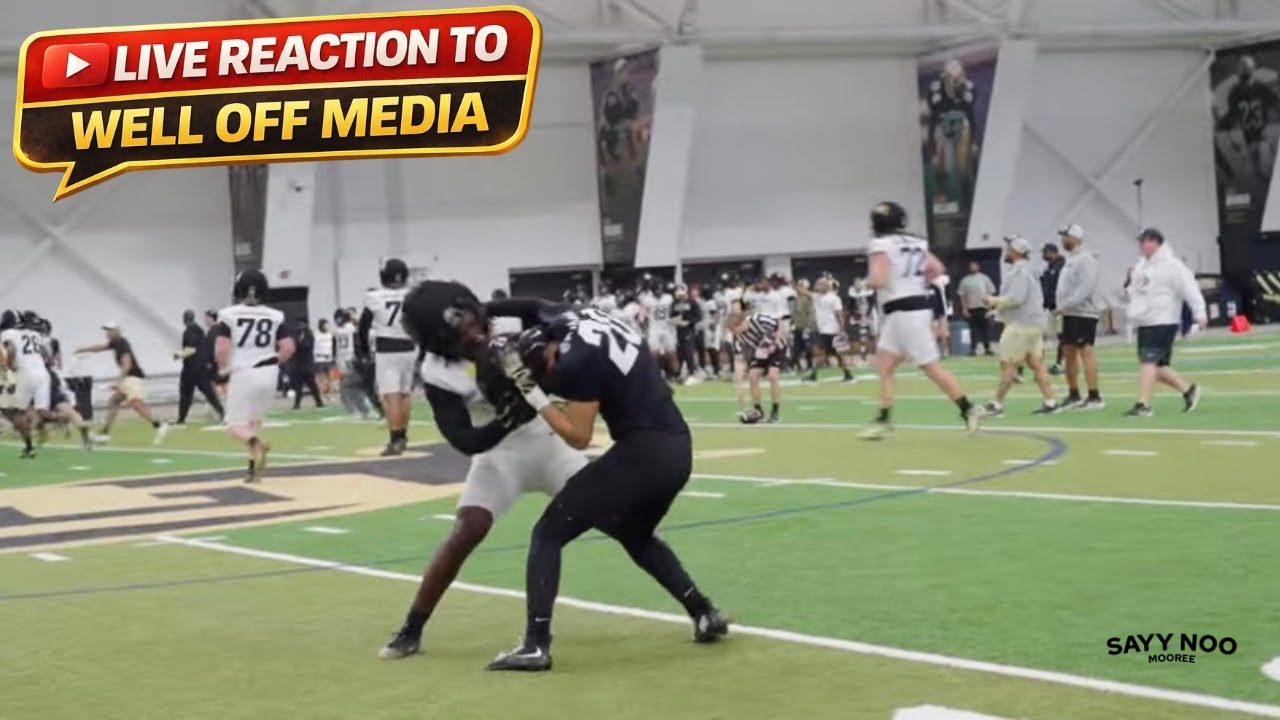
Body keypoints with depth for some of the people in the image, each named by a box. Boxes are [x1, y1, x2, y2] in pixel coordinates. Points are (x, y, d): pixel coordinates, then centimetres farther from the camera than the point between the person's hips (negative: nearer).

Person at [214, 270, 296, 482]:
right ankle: (255, 468, 14)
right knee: (254, 420, 22)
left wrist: (223, 368, 5)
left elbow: (221, 349, -14)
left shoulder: (229, 315, -6)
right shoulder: (274, 316, 2)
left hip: (242, 375, -3)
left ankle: (255, 442, -28)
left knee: (236, 426, 5)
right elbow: (289, 347, -2)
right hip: (267, 375, 3)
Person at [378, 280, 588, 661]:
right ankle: (411, 630, -3)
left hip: (548, 440, 2)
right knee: (465, 533, -17)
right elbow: (468, 442, -25)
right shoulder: (438, 374, -21)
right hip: (500, 453, -2)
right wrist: (509, 417, -40)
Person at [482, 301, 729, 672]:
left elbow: (579, 437, -10)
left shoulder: (577, 361, -15)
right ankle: (704, 613, 26)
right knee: (636, 536, 33)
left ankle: (536, 644, -5)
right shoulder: (577, 319, 8)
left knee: (549, 533, 1)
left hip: (643, 452, -9)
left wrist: (534, 395, -6)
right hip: (677, 450, 9)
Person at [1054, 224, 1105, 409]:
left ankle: (1095, 397, -13)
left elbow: (1085, 288, -22)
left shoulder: (1085, 259, -13)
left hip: (1084, 313, -10)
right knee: (1068, 352, 12)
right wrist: (1060, 307, 13)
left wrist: (1064, 305, -24)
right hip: (1070, 313, 10)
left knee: (1086, 352, -12)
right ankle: (1074, 395, 21)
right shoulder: (1071, 259, 18)